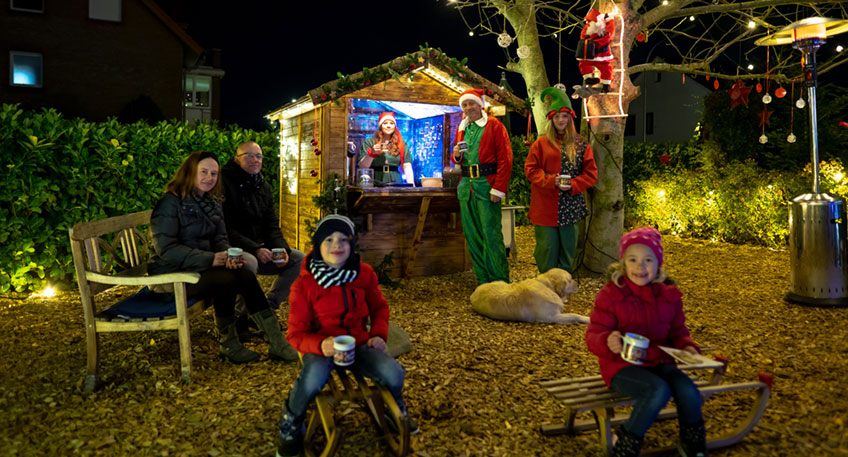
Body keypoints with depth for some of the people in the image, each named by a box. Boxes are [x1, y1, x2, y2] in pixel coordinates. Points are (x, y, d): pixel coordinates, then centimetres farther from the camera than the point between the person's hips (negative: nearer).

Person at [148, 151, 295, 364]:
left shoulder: (212, 203, 12)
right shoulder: (170, 203, -12)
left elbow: (219, 239, 10)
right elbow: (166, 249, -19)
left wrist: (228, 256, -15)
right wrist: (211, 259, -26)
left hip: (200, 267, 6)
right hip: (170, 275, -6)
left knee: (246, 276, -20)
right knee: (226, 280, -30)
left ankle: (277, 343, -21)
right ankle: (228, 345, -12)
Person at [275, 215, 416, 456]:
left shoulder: (364, 273, -2)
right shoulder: (304, 284, -10)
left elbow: (379, 308, 16)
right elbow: (296, 334, -7)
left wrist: (378, 334, -2)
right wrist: (321, 345, -27)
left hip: (358, 344, 3)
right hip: (321, 347, -2)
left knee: (394, 374, -23)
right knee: (313, 379, -36)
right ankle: (291, 422, 1)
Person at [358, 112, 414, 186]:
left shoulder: (401, 145, 14)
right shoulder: (369, 142, 8)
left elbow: (407, 166, 9)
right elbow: (362, 167, 1)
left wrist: (411, 186, -3)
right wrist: (371, 153, -14)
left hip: (394, 182, 2)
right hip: (375, 183, -2)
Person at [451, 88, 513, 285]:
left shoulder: (494, 125, -3)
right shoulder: (462, 129, 17)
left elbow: (505, 158, -10)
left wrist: (498, 189, -16)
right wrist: (456, 155, 2)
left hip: (486, 186, -7)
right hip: (466, 186, 7)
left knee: (491, 235, -7)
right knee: (472, 235, 8)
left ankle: (500, 282, 2)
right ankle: (483, 280, 17)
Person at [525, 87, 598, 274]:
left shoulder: (581, 145, 7)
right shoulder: (541, 143, 5)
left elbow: (591, 173, 5)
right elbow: (530, 169, 1)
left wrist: (573, 184, -12)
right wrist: (551, 181, -15)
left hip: (570, 206, 1)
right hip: (545, 206, -1)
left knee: (568, 247, 6)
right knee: (546, 248, 1)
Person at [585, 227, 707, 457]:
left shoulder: (669, 295, 5)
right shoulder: (611, 294, -9)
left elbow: (677, 331, 17)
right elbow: (593, 334, -11)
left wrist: (687, 346, -5)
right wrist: (607, 341, -34)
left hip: (660, 362, 5)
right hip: (621, 365, -5)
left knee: (688, 391, -23)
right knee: (659, 390, -31)